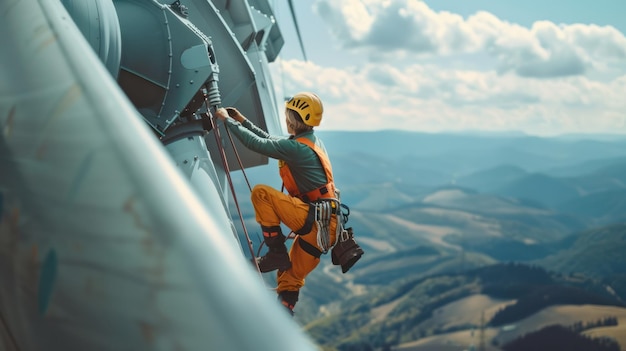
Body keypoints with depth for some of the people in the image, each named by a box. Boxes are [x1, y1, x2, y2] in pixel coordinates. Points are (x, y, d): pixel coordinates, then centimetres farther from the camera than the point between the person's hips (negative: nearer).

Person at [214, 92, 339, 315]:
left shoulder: (296, 148, -14)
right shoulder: (312, 142, 14)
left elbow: (257, 144, -14)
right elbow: (271, 141, 24)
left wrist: (227, 120, -2)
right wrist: (243, 121, 24)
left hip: (315, 220, -10)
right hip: (323, 223, 10)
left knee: (260, 193, -11)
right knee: (290, 278, 15)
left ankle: (277, 253, -7)